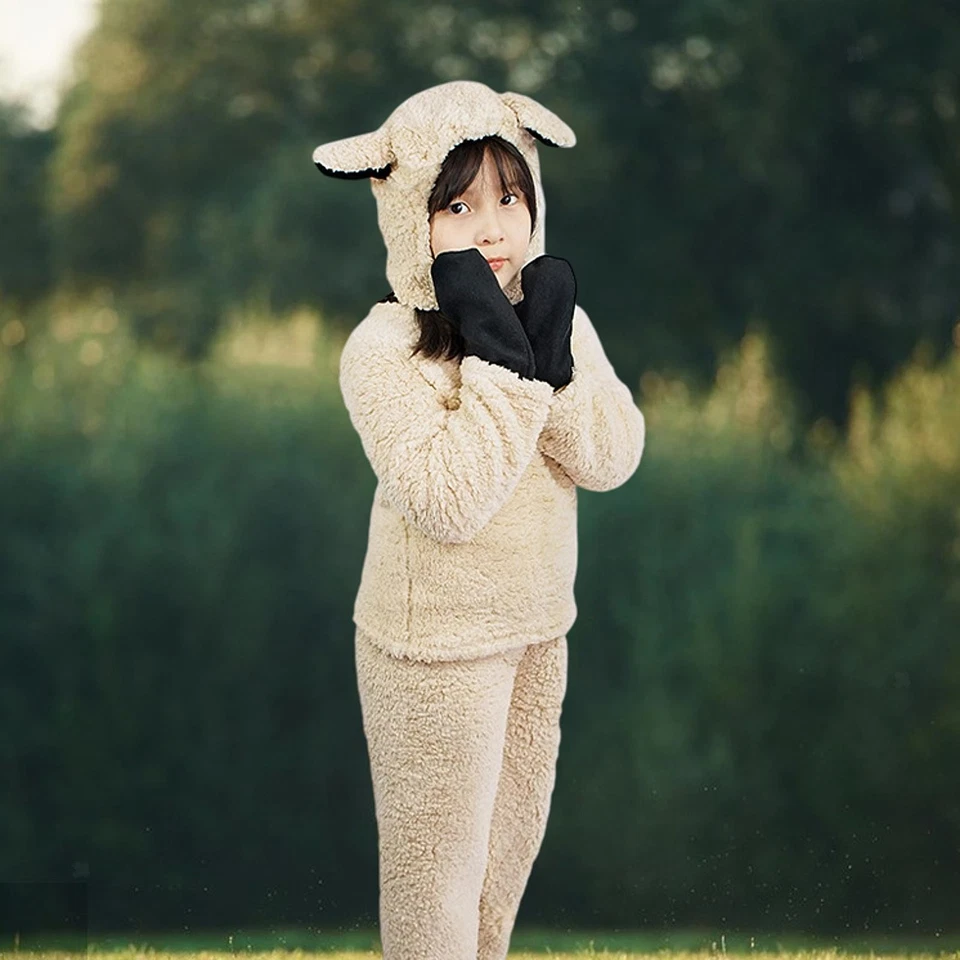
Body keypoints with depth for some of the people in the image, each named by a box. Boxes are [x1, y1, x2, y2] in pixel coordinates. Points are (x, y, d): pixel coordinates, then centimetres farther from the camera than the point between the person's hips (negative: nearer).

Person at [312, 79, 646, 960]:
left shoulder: (558, 319, -1)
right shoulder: (385, 350, -20)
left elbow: (613, 458, -11)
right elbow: (449, 501, -28)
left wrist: (551, 355, -23)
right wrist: (502, 362, -28)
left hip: (539, 628, 6)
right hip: (435, 647, -6)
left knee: (512, 844, 19)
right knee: (437, 864, 5)